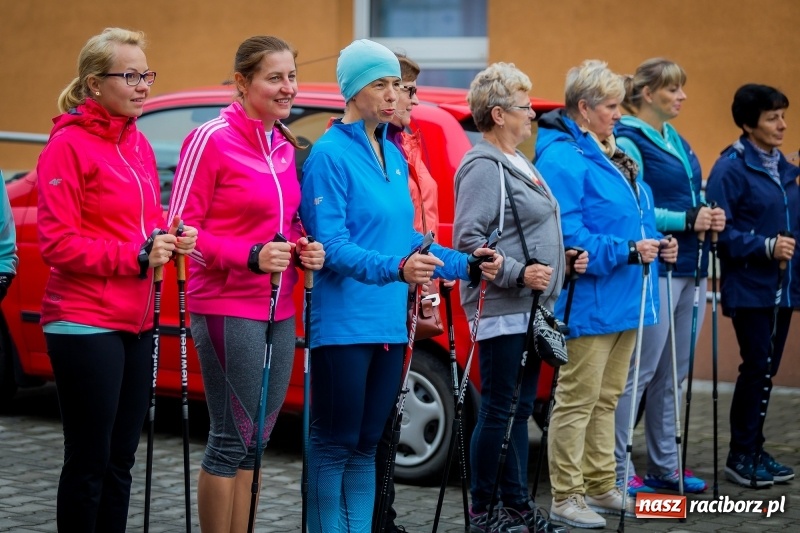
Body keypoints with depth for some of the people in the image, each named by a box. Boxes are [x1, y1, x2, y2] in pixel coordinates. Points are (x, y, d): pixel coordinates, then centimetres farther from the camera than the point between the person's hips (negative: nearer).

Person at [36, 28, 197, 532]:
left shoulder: (138, 143, 13)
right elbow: (57, 242, -14)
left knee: (120, 460, 12)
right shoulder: (69, 145, -10)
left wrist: (171, 238, 1)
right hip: (85, 323, -7)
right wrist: (136, 255, -17)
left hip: (136, 321, 8)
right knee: (89, 462, -2)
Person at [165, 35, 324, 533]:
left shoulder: (284, 146, 11)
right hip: (227, 309, -7)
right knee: (232, 438, -3)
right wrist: (252, 256, -20)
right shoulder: (211, 140, -11)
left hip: (278, 310, 7)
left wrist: (303, 248, 0)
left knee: (255, 438, 12)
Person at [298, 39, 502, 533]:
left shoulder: (394, 156, 13)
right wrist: (396, 268, -31)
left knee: (367, 444, 13)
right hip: (344, 323, -8)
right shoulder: (331, 154, -10)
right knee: (334, 444, -1)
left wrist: (465, 265, 7)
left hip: (389, 324, 8)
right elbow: (331, 244, -18)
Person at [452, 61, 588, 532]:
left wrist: (565, 259, 12)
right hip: (502, 311, -10)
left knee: (520, 410, 14)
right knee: (499, 412, -4)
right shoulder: (484, 167, -12)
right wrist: (518, 273, -22)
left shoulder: (519, 164, 17)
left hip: (530, 309, 10)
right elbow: (467, 239, -20)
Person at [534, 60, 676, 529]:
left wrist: (655, 244, 6)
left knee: (606, 399, 17)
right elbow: (568, 235, -24)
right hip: (589, 303, -10)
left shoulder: (615, 154, 15)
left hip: (623, 299, 10)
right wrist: (627, 251, -24)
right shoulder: (563, 159, -17)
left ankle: (601, 487, 26)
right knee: (577, 400, -3)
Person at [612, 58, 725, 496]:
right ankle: (618, 470, -2)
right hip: (654, 267, -9)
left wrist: (709, 216, 3)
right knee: (640, 372, -8)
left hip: (687, 267, 9)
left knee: (674, 373, 13)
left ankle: (664, 466, 21)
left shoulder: (675, 140, 18)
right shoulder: (630, 141, -9)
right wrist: (688, 220, -19)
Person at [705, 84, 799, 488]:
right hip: (750, 287, -7)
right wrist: (765, 246, -22)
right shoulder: (731, 168, -12)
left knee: (766, 369, 11)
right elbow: (720, 229, -17)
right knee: (757, 368, -6)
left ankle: (753, 450, 21)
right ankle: (742, 457, 5)